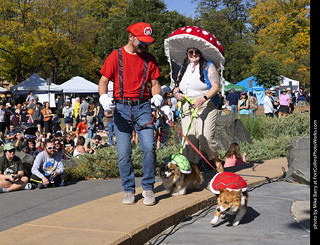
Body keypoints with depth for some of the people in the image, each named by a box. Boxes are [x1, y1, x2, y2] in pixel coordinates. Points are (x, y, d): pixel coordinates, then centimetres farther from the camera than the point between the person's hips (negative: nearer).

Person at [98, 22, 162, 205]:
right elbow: (104, 81, 0)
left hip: (142, 107, 1)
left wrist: (157, 96, -11)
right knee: (123, 153, -1)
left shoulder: (149, 59, 10)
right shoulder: (116, 56, 2)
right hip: (121, 108, -1)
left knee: (149, 147, -12)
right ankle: (129, 190, 14)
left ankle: (148, 188, 3)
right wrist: (104, 98, -20)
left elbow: (155, 83, 11)